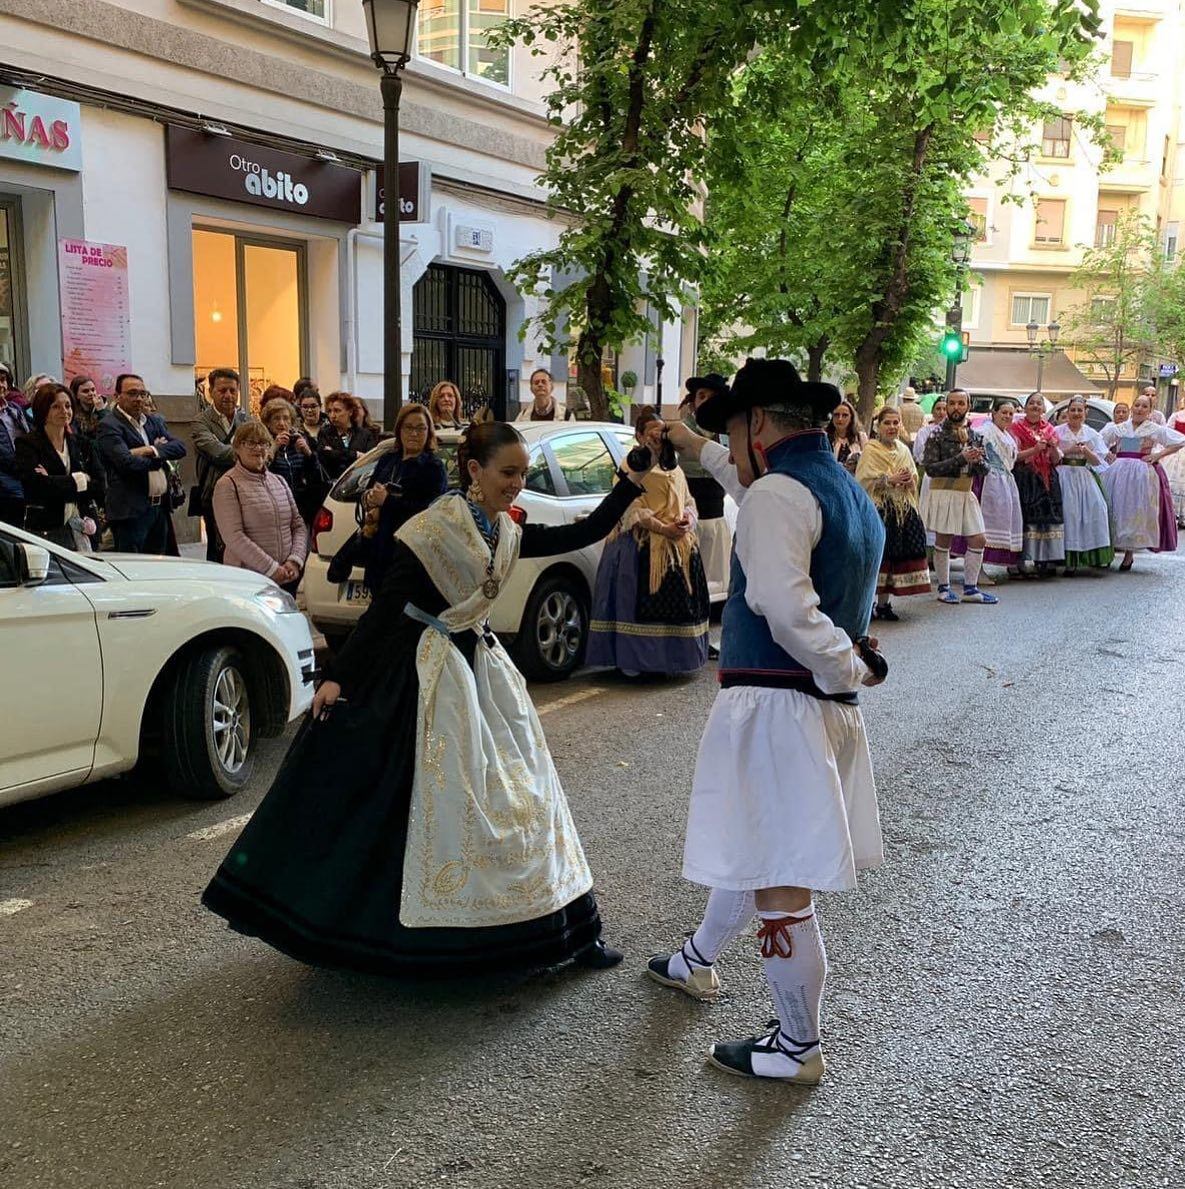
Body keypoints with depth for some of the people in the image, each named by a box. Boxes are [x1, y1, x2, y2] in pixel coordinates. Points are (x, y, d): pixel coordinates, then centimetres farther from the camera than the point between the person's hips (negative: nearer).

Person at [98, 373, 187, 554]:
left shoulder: (154, 422, 17)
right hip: (131, 511, -7)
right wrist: (159, 457, -5)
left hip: (160, 507, 7)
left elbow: (180, 448, 3)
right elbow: (126, 462, -20)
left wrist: (151, 450, -14)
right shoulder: (109, 426, -6)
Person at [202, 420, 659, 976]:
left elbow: (584, 534, 9)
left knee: (522, 788, 9)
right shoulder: (435, 528, -16)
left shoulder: (507, 534, 5)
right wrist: (340, 675, -22)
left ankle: (571, 928, 18)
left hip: (480, 664, 7)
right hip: (428, 672, -7)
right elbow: (385, 603, -18)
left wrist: (631, 483, 1)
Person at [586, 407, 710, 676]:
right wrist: (662, 528, -22)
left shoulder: (674, 467, 20)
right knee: (646, 600, -9)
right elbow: (632, 508, -12)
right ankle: (638, 660, -3)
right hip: (643, 544, -6)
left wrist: (688, 519, -5)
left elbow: (688, 502, 18)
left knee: (676, 600, 5)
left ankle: (672, 659, 13)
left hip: (679, 543, 7)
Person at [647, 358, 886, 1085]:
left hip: (776, 706, -10)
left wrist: (846, 669, -15)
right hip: (827, 707, 10)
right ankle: (697, 962, 47)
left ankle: (798, 1048, 12)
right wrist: (702, 452, 46)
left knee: (780, 883, 0)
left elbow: (785, 606, -29)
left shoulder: (777, 493, -15)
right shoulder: (847, 491, 14)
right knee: (753, 850, 26)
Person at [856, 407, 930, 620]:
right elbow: (864, 480, -11)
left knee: (894, 557, 4)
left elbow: (914, 480, 17)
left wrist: (908, 480, -6)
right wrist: (890, 480, -17)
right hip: (879, 508, -5)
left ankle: (884, 604, 12)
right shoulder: (871, 450, -2)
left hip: (903, 509, 5)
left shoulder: (903, 450, 15)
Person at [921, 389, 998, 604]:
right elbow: (930, 468, -16)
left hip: (966, 494, 6)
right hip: (943, 493, -5)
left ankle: (970, 588, 14)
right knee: (943, 541, 2)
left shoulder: (974, 435, 9)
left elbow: (985, 469, 8)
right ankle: (943, 588, 13)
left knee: (978, 540, 4)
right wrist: (960, 459, -22)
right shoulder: (937, 435, -7)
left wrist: (977, 460, -16)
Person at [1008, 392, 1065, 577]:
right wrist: (1035, 449, -15)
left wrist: (1054, 448, -5)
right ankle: (1019, 561, -9)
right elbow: (1013, 455, -5)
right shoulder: (1016, 427, 5)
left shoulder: (1049, 429, 17)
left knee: (1048, 517, -3)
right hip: (1024, 478, -4)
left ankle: (1045, 561, -1)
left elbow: (1056, 461, 15)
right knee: (1026, 518, -12)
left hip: (1047, 479, 4)